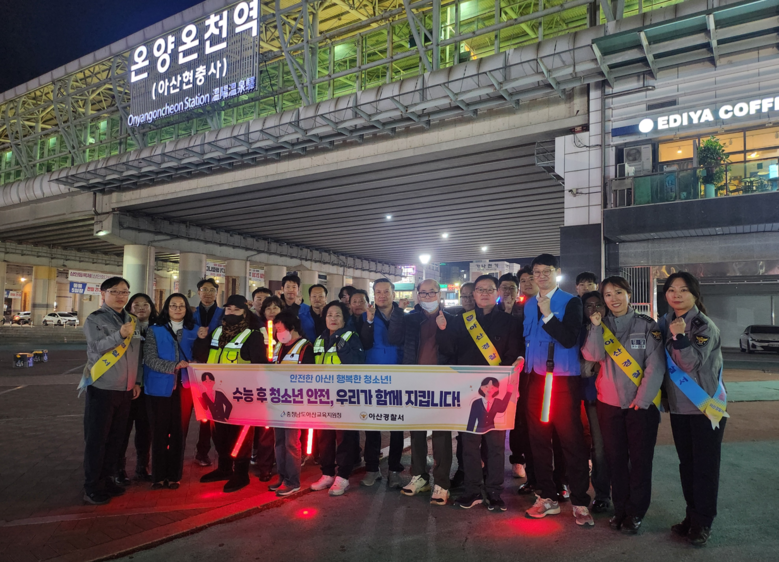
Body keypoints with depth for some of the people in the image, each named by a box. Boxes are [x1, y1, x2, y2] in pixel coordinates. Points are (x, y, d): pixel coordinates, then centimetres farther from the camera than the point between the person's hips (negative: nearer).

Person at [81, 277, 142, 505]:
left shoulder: (132, 321, 10)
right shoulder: (94, 319, -5)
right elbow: (98, 346, -21)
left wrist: (137, 381, 12)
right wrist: (120, 335, -36)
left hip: (126, 390, 5)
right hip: (102, 388, -5)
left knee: (116, 437, 13)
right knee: (96, 438, 2)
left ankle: (107, 479, 26)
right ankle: (92, 486, 12)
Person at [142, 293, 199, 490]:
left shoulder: (194, 331, 7)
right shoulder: (155, 330, 2)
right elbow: (150, 359, -9)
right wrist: (174, 366, -18)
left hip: (184, 388, 1)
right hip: (160, 388, -1)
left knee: (179, 432, 7)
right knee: (159, 432, 5)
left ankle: (174, 475, 19)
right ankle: (159, 476, 17)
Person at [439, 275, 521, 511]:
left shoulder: (509, 322, 4)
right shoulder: (462, 321, 10)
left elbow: (512, 357, -1)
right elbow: (451, 351, 5)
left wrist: (495, 381, -14)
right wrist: (444, 330, -11)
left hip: (497, 389, -2)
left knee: (495, 441, 3)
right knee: (469, 440, 5)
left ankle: (494, 492, 14)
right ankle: (472, 490, 15)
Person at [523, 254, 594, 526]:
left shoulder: (570, 302, -3)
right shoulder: (528, 305, 14)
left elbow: (569, 339, -14)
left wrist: (548, 315, -18)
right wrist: (522, 362, 10)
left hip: (564, 379, -5)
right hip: (536, 379, 6)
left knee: (572, 440, -2)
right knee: (539, 439, 9)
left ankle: (580, 503, 10)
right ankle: (548, 498, 22)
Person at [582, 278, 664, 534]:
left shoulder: (647, 325, -2)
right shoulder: (601, 325, 6)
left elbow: (655, 365, -8)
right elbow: (593, 355, -10)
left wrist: (642, 399, -13)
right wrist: (595, 325, -15)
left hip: (642, 404, -2)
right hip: (609, 402, 2)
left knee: (640, 458, 5)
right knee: (616, 458, 9)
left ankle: (636, 512, 18)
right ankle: (620, 509, 22)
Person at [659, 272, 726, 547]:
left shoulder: (705, 326, -12)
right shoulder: (665, 323, 4)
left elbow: (693, 362, -23)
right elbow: (661, 361, 13)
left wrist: (680, 337, -33)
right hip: (679, 407, 5)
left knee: (705, 465, 3)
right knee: (686, 463, 14)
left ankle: (702, 522, 15)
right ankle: (692, 515, 27)